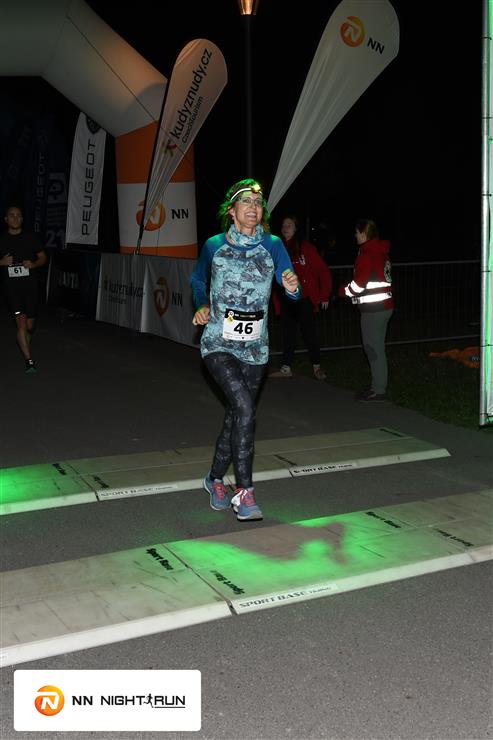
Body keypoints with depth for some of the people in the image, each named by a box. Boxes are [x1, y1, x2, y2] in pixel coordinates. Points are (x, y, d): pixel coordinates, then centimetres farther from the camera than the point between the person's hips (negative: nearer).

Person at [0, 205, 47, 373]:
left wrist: (33, 264, -10)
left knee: (30, 325, 8)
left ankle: (24, 344, 42)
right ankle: (29, 360, -11)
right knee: (21, 321, -13)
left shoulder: (31, 237, 5)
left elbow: (43, 257, 10)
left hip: (30, 285, 2)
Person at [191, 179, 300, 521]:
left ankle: (216, 478, 35)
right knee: (245, 407, -21)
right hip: (219, 344, -3)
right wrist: (202, 306, 1)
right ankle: (244, 491, -14)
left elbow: (294, 292, -9)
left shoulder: (272, 246, 1)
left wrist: (293, 286, -31)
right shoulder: (214, 245, 0)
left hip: (255, 348, 3)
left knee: (236, 415, 12)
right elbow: (198, 280, 19)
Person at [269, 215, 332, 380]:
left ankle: (317, 367, 18)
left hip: (305, 299, -4)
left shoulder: (306, 248, -7)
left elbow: (323, 271, -5)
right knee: (288, 334, 10)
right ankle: (286, 368, 18)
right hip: (286, 300, 4)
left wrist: (324, 296, -5)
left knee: (309, 333, 4)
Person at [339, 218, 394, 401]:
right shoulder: (381, 252, 14)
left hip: (373, 309, -10)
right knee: (377, 347, 16)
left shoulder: (367, 255, -15)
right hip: (384, 305, 10)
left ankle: (378, 390, 0)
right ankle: (379, 385, 23)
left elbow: (358, 285, -18)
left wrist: (343, 290, 0)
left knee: (373, 348, -4)